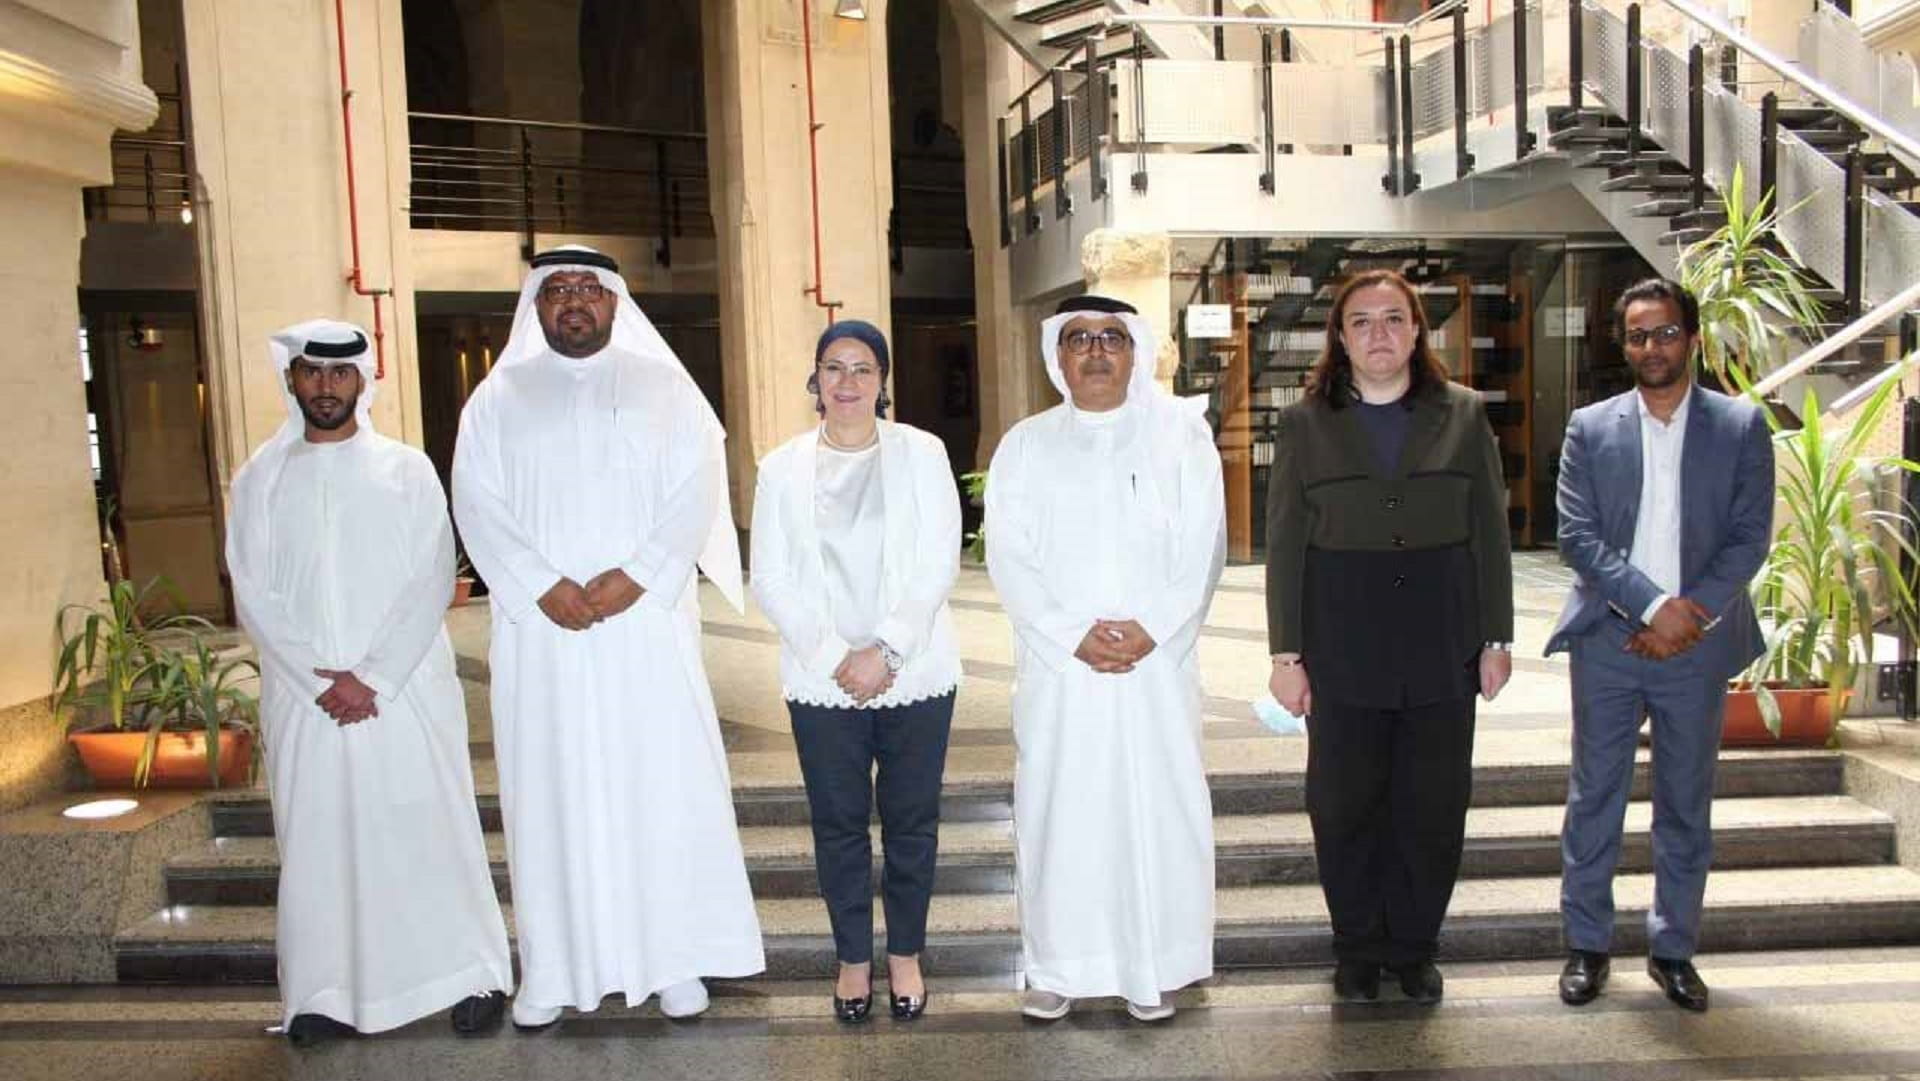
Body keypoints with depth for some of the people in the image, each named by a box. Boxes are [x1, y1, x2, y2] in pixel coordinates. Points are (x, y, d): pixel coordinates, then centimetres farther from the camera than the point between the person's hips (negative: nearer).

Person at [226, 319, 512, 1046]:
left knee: (428, 830, 1)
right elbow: (254, 596, 2)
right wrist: (322, 681, -10)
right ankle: (326, 993, 15)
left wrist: (374, 677, -11)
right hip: (304, 698, 2)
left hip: (406, 689, -1)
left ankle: (471, 976, 11)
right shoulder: (259, 480, 8)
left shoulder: (406, 469, 4)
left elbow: (432, 581, -3)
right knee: (317, 840, 4)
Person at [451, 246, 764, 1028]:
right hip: (541, 630, 1)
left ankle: (674, 959, 13)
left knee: (662, 785, 1)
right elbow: (476, 502, 1)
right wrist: (543, 585, -13)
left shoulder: (663, 386, 9)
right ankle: (551, 970, 14)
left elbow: (696, 491, -1)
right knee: (550, 793, 3)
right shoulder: (498, 397, 10)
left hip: (646, 621, 0)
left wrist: (635, 576, -14)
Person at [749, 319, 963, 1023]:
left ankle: (906, 954, 25)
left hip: (915, 675, -1)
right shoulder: (782, 468, 4)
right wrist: (833, 657, -11)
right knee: (838, 825, 9)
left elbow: (938, 564, -5)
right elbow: (770, 579, 0)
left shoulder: (922, 453, 0)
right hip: (822, 680, 1)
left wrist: (886, 652, -13)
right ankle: (853, 958, 25)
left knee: (911, 821, 8)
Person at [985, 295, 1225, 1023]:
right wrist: (1074, 634, -11)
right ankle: (1057, 968, 14)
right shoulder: (1025, 444, 9)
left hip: (1157, 661, 0)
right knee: (1058, 807, 3)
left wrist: (1151, 627, -12)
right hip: (1058, 664, 1)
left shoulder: (1181, 431, 7)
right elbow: (1009, 558, 1)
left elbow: (1203, 545, 0)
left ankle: (1155, 969, 15)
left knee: (1158, 808, 2)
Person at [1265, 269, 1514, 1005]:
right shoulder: (1305, 423, 2)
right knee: (1345, 806, 7)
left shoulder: (1463, 415, 5)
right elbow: (1284, 544, 1)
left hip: (1441, 646, 1)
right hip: (1342, 649, -1)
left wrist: (1496, 638, 2)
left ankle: (1414, 948, 25)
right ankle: (1357, 950, 24)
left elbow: (1489, 532, 6)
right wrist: (1286, 653, -3)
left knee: (1433, 806, 7)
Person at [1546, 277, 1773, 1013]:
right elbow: (1577, 537, -5)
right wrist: (1655, 606, -15)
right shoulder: (1590, 428, 3)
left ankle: (1673, 949, 24)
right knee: (1594, 800, 6)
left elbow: (1749, 538, -2)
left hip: (1697, 646, 0)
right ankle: (1586, 945, 19)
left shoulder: (1741, 426, 3)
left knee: (1687, 806, 10)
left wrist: (1688, 617, -13)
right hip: (1608, 642, 0)